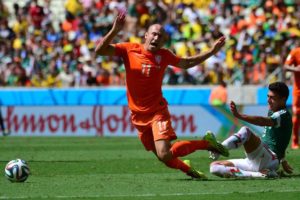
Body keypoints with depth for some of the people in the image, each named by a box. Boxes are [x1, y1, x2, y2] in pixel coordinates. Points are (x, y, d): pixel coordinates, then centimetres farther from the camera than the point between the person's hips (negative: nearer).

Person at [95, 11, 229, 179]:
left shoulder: (164, 55, -2)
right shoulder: (129, 49, -6)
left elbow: (186, 63, 16)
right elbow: (100, 50, -13)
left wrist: (212, 52, 10)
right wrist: (115, 31, -28)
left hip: (158, 112, -2)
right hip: (138, 115, 2)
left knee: (165, 154, -20)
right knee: (162, 156, 7)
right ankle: (187, 169, 38)